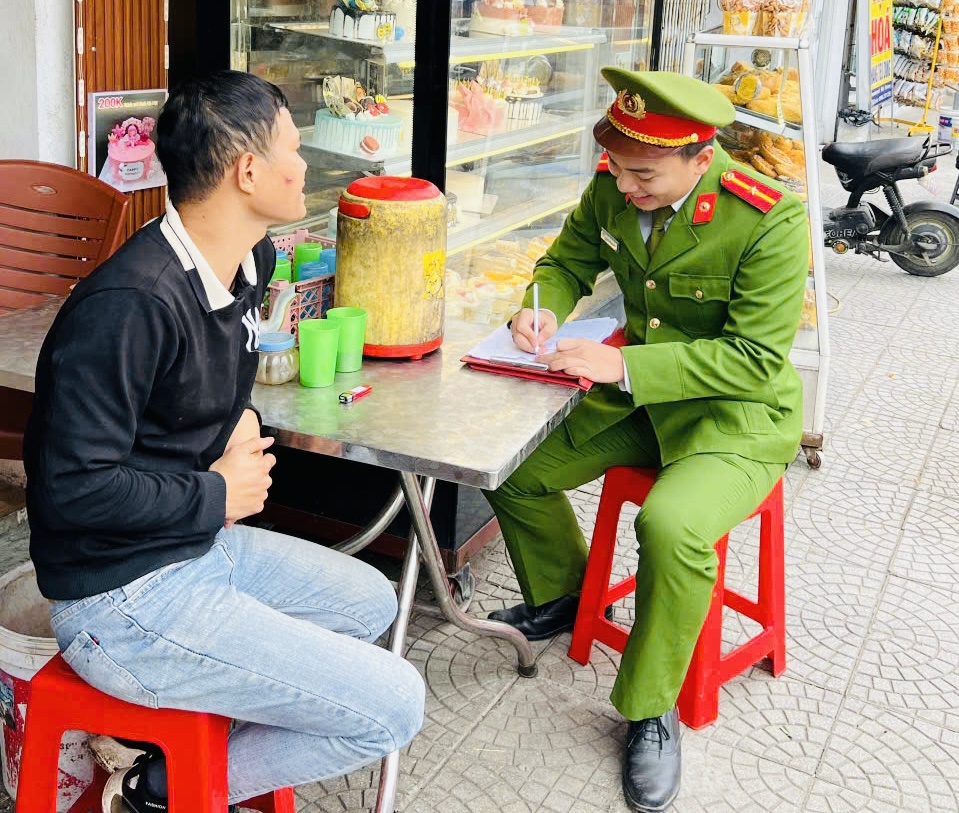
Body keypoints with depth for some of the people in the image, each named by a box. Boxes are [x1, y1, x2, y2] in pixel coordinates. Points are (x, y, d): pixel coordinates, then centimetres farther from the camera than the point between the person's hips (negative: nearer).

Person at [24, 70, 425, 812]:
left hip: (203, 543, 10)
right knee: (394, 707, -9)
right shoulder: (130, 306, -27)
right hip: (125, 599, -10)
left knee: (370, 602, 24)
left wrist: (243, 418, 2)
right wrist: (217, 497, -15)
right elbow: (73, 487, -27)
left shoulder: (248, 262, 3)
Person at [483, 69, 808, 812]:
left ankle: (652, 710, -8)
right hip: (636, 398, 7)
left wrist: (624, 365, -31)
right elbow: (568, 262, 11)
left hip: (739, 415, -7)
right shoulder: (612, 190, -7)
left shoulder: (772, 218, -25)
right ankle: (561, 598, 32)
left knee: (672, 528, -33)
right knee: (512, 465, 2)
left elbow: (756, 356, -24)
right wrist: (543, 307, -14)